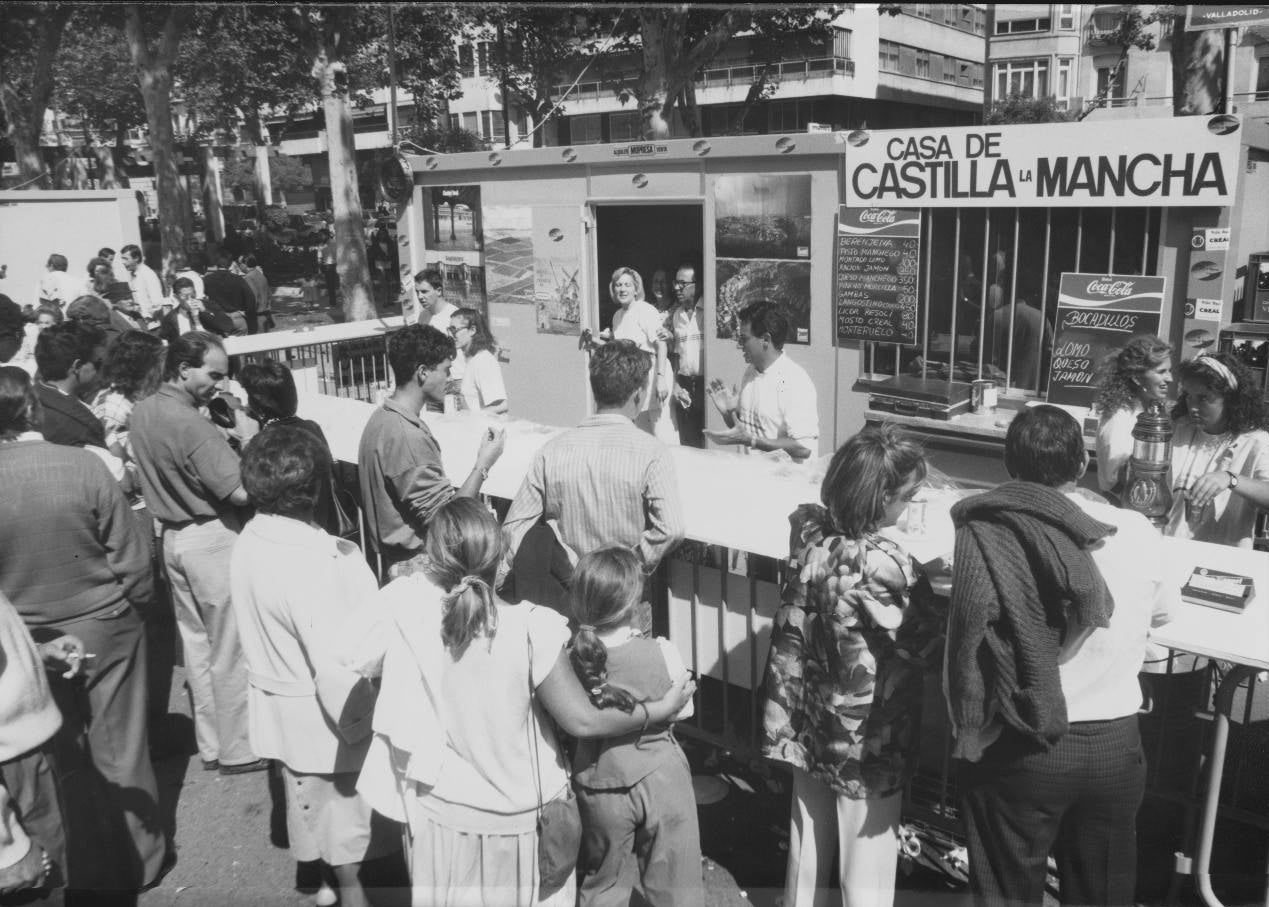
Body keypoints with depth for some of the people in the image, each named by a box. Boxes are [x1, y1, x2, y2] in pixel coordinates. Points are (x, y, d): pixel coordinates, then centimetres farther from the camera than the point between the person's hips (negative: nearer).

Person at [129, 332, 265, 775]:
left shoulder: (142, 412, 5)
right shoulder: (191, 425, -23)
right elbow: (241, 491, -26)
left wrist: (225, 439, 11)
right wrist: (247, 438, -14)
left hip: (174, 535, 9)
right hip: (211, 538, -9)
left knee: (196, 641, 16)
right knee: (231, 648, 3)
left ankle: (210, 745, 28)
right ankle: (239, 750, 14)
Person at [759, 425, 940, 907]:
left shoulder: (808, 527, -10)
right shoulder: (884, 565, -28)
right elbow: (929, 645, -16)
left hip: (805, 723, 6)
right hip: (867, 739, -6)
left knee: (807, 848, 24)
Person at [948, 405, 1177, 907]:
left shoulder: (986, 536, -18)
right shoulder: (1138, 534, -7)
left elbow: (966, 648, -17)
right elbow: (1162, 611, 13)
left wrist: (968, 736, -2)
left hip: (1018, 752, -3)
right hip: (1116, 746, 3)